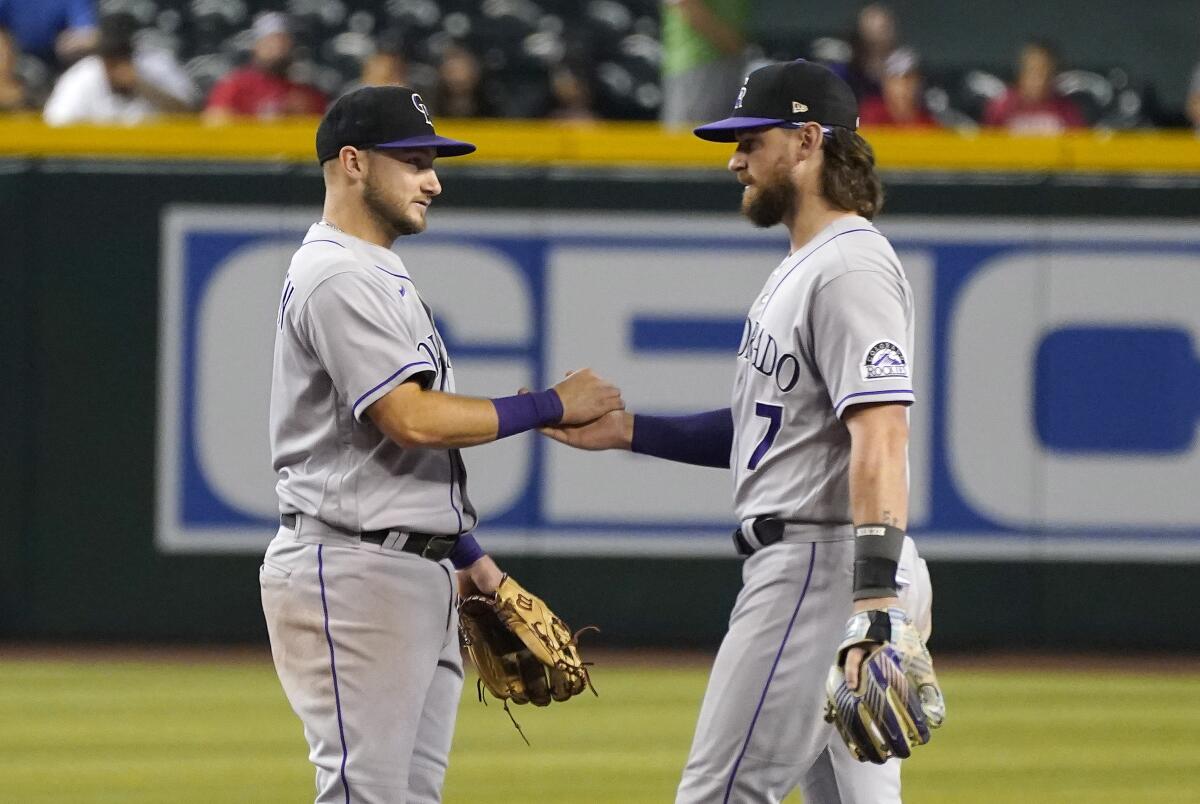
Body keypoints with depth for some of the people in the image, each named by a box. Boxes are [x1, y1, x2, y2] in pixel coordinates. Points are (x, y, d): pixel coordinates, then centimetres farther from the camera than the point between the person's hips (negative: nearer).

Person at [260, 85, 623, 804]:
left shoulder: (383, 277, 20)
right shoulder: (338, 277, -13)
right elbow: (412, 419, -22)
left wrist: (467, 554, 20)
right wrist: (550, 408, -14)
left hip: (418, 579, 11)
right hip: (352, 574, -11)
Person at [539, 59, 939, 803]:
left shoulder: (851, 268, -15)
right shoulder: (803, 268, 19)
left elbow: (880, 434, -25)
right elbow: (765, 430, 25)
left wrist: (874, 599, -34)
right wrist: (623, 430, 17)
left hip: (821, 564, -11)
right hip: (805, 566, 11)